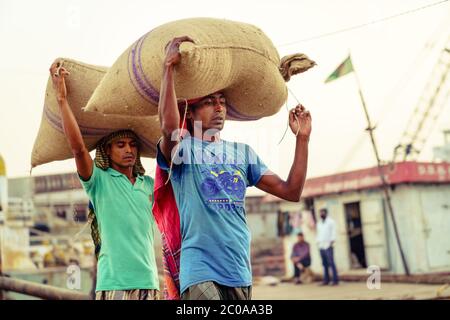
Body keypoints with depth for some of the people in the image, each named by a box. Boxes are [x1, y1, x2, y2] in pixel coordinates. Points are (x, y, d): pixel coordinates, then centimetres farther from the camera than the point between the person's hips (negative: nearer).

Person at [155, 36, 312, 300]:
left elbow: (291, 191, 8)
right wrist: (169, 66, -23)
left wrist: (302, 138, 0)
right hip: (200, 270, -6)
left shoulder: (243, 153, 14)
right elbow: (169, 126, -27)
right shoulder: (183, 149, -1)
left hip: (241, 272, 6)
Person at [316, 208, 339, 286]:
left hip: (328, 246, -5)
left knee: (331, 263, -9)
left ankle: (335, 280, -8)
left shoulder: (331, 221, 3)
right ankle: (326, 280, 5)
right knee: (325, 264, 3)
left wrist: (332, 242, -13)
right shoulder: (319, 223, 20)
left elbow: (333, 232, -3)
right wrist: (318, 242, 8)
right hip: (321, 246, 5)